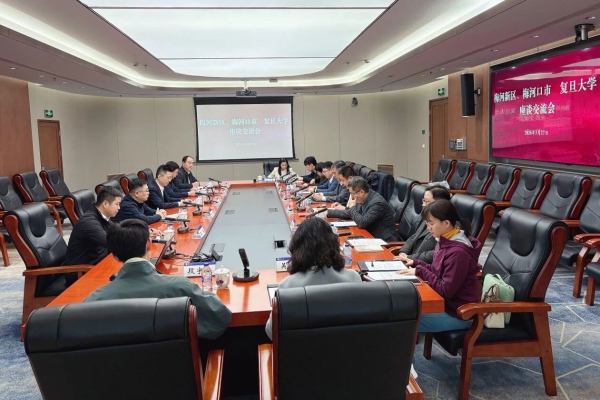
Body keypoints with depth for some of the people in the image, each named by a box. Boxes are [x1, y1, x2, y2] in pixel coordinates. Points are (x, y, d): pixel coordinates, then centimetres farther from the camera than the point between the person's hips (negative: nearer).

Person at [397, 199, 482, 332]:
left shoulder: (458, 252, -26)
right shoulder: (445, 241, 2)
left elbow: (446, 291, -25)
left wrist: (420, 271, -20)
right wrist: (414, 263, 4)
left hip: (458, 313, -9)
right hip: (445, 303, 9)